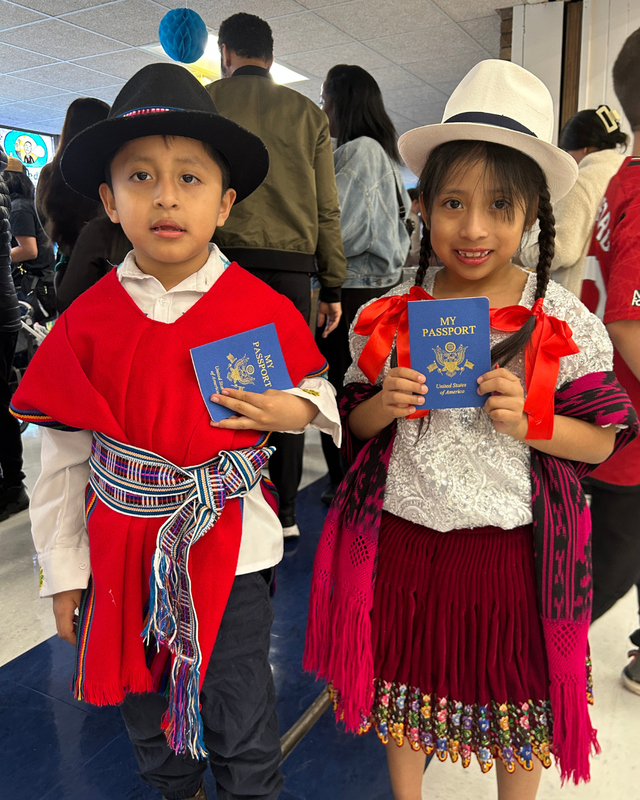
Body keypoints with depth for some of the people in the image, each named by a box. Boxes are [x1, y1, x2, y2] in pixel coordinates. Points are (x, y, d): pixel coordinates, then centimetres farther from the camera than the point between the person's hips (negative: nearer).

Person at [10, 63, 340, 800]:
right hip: (122, 547, 3)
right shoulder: (88, 319, -5)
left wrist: (296, 411, -19)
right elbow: (62, 454, 0)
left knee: (241, 733, 12)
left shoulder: (261, 308, -9)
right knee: (146, 710, 25)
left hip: (228, 545, -2)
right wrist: (62, 568, 3)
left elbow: (316, 390, 5)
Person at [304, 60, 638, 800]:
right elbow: (355, 423, 5)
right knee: (402, 686, 22)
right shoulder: (392, 316, -4)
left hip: (513, 545, -1)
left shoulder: (563, 321, -9)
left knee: (518, 699, 20)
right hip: (403, 538, 2)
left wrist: (528, 421, -22)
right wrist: (384, 406, -17)